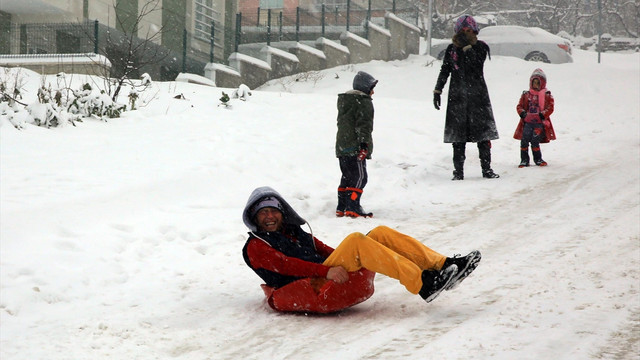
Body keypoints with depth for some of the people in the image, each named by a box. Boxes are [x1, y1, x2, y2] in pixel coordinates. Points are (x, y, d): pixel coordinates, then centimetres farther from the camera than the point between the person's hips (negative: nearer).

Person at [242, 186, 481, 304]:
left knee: (380, 233, -7)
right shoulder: (257, 246, 9)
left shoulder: (298, 234, 33)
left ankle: (443, 266, -18)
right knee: (355, 240, -26)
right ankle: (423, 284, -37)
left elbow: (325, 251, 23)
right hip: (311, 289, -7)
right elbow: (286, 265, -9)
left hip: (332, 278, 7)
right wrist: (326, 271, -23)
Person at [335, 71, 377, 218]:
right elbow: (364, 124, -18)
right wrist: (364, 144, -22)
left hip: (341, 146, 9)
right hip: (355, 147, -9)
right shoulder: (364, 101, -9)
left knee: (347, 176, 15)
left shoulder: (343, 99, 20)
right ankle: (353, 208, -14)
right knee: (360, 177, -7)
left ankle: (341, 208, 16)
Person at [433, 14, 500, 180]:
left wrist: (467, 47, -17)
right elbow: (444, 71, 13)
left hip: (478, 95, -1)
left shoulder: (481, 47, 3)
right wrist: (437, 91, 8)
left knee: (483, 132, -3)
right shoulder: (452, 49, 9)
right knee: (458, 135, -1)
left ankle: (486, 169, 5)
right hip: (457, 96, 1)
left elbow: (475, 65, -14)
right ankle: (458, 171, 2)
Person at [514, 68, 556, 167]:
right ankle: (524, 160, 4)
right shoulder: (526, 95, 13)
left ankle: (538, 159, 9)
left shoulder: (547, 96, 7)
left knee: (535, 141, -10)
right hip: (527, 122, 2)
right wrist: (522, 113, -7)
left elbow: (550, 108, 1)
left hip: (540, 123, -2)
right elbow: (519, 106, 13)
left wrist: (543, 114, -14)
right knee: (524, 140, -8)